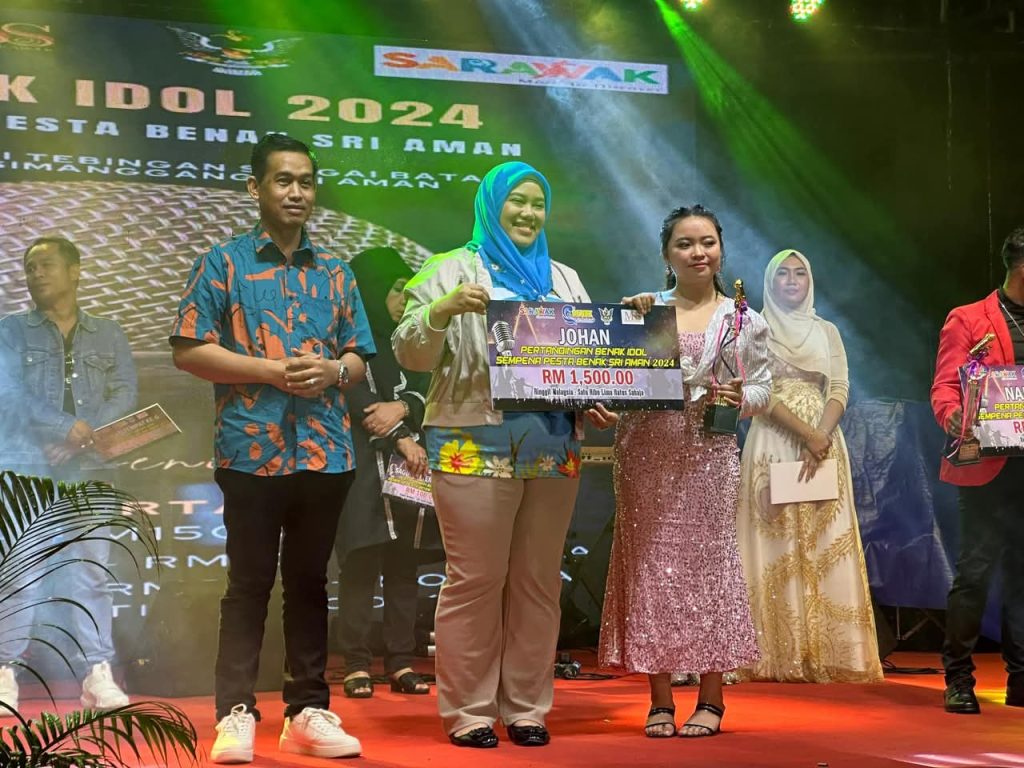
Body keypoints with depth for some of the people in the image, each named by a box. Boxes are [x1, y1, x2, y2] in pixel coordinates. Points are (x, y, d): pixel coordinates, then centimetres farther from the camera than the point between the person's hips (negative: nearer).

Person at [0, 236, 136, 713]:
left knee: (90, 572, -2)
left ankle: (98, 675, -3)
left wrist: (86, 435, -14)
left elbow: (126, 392, 3)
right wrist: (67, 427, -16)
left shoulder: (108, 336, 14)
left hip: (87, 469, 1)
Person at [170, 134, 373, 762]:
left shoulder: (335, 270, 13)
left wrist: (333, 370, -9)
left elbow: (360, 358, 15)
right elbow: (189, 350, -5)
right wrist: (272, 370, -13)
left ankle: (309, 710, 16)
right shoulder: (224, 263, 1)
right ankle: (236, 713, 5)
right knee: (249, 583, 0)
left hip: (326, 450, 4)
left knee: (309, 581, 10)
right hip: (253, 449, -4)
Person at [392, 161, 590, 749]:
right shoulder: (454, 270, 4)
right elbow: (410, 354, -3)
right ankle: (469, 711, 4)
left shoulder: (564, 279, 19)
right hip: (477, 450, -5)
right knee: (476, 581, -4)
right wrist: (442, 309, -21)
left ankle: (527, 707, 15)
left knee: (538, 582, 7)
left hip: (554, 451, 5)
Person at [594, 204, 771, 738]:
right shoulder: (643, 309, 7)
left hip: (707, 457, -1)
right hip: (647, 455, 1)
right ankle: (659, 701, 9)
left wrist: (737, 399, -14)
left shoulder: (743, 319, 6)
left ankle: (711, 699, 9)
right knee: (650, 566, 1)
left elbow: (762, 391, 5)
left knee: (707, 564, -1)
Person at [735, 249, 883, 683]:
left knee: (825, 546, -2)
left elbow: (840, 390, 5)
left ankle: (826, 654, -1)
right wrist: (806, 434, -15)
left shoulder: (827, 332, 15)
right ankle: (779, 656, -5)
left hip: (824, 445, 3)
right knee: (777, 547, -6)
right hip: (774, 446, -3)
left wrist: (823, 436, -13)